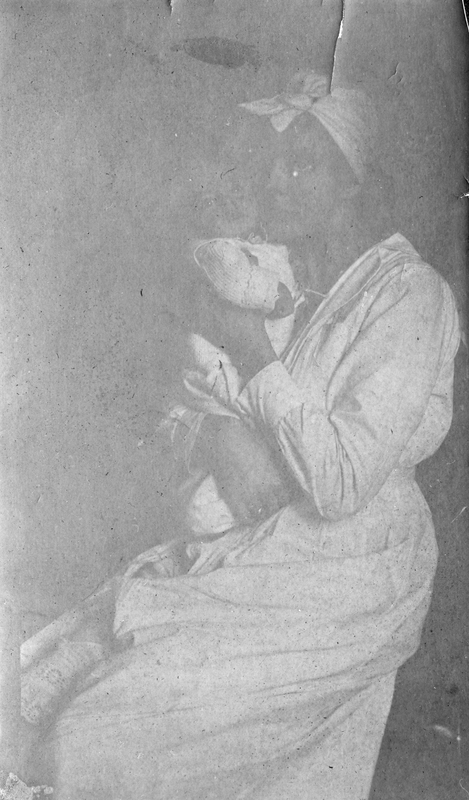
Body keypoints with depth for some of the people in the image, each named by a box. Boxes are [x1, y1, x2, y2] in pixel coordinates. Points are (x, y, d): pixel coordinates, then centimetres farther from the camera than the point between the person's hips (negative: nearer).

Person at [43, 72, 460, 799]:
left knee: (111, 730, -10)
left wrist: (254, 354, -21)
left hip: (339, 590, -7)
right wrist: (221, 445, -14)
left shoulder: (409, 296, -18)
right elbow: (195, 409, 8)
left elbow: (338, 485, -24)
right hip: (261, 556, 7)